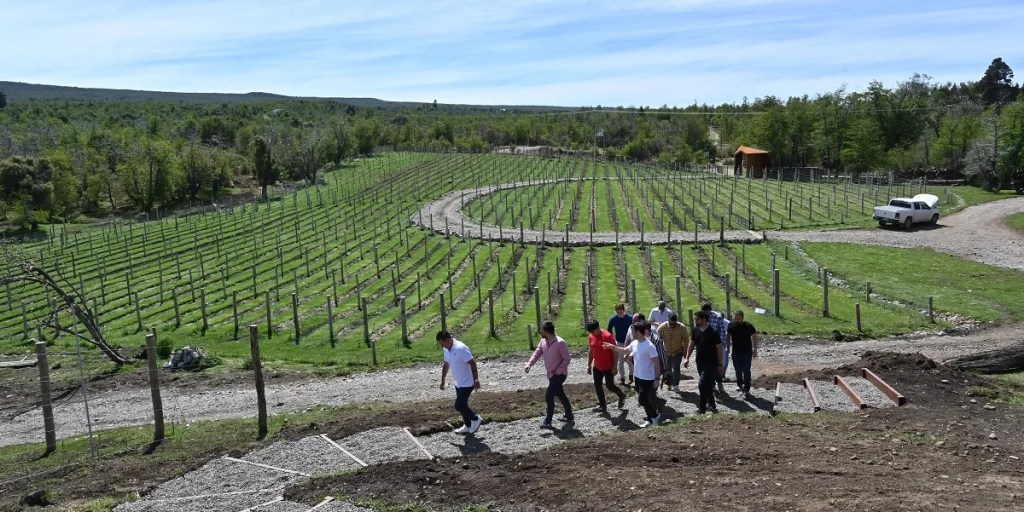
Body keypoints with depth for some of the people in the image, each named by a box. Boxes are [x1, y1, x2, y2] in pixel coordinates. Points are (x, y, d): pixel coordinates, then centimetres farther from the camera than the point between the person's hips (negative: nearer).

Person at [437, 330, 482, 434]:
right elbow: (446, 365, 18)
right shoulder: (447, 350, 3)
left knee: (459, 405, -10)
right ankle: (468, 426, 30)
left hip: (467, 383, -9)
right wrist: (443, 380, 22)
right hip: (458, 383, 9)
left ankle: (476, 419, 9)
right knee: (462, 405, 15)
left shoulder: (460, 348, -26)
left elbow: (472, 363, -25)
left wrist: (476, 380, -25)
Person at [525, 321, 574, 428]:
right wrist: (529, 364, -12)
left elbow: (567, 358, -19)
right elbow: (537, 353, 4)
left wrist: (558, 371, -19)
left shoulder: (560, 343, -23)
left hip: (559, 375, -8)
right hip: (551, 374, 8)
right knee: (560, 395, 18)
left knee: (549, 396, -9)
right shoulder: (543, 341, 1)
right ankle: (569, 416, 32)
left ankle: (547, 421, 2)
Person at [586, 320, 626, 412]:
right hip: (597, 367, 7)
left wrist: (614, 366, -17)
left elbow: (615, 352, -16)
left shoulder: (608, 336, -20)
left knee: (610, 386, 0)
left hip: (609, 367, -6)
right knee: (597, 386, 6)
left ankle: (622, 396, 29)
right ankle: (602, 406, 17)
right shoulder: (591, 337, 0)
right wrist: (589, 365, 12)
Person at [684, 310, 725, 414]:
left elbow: (719, 348, -11)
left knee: (702, 385, -12)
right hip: (700, 363, 7)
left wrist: (720, 365, -9)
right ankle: (712, 405, 31)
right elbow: (692, 344, 12)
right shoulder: (695, 331, 2)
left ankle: (702, 408, -1)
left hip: (710, 364, -7)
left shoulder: (712, 333, -17)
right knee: (708, 385, 17)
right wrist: (687, 358, 4)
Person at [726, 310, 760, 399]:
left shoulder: (749, 326, -11)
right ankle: (739, 385, 35)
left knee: (746, 371, -5)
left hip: (747, 352, -3)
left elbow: (755, 337, -2)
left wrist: (755, 350, -4)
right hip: (736, 352, 3)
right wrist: (727, 347, 11)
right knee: (737, 370, 13)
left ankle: (746, 390, -1)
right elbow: (728, 336, 13)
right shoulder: (731, 325, -2)